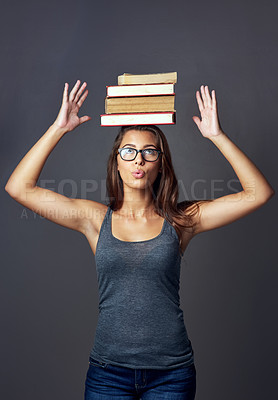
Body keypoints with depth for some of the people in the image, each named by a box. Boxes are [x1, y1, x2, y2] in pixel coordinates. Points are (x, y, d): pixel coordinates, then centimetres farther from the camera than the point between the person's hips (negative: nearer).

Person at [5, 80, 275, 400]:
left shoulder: (180, 221, -3)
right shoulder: (96, 219, -2)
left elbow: (258, 193, -7)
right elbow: (19, 188, -5)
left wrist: (217, 137, -11)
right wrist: (58, 129, -9)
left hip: (171, 373, 0)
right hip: (108, 372, 1)